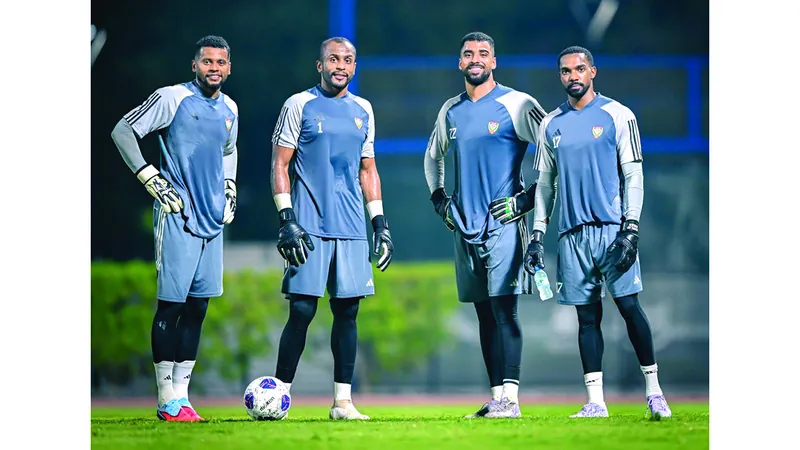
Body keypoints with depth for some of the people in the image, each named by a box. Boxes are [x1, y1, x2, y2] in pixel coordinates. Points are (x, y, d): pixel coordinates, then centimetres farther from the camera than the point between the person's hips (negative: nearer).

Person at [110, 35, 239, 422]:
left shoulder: (229, 109, 13)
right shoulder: (172, 98, -7)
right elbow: (122, 132, -6)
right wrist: (151, 179, -10)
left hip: (212, 219, 7)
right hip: (177, 217, -7)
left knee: (198, 304, 6)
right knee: (172, 304, -6)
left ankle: (181, 395, 10)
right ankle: (167, 400, -3)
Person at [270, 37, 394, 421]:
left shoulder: (362, 110, 15)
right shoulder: (299, 105, 1)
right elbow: (280, 166, -1)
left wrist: (380, 223, 13)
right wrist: (287, 219, -10)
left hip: (351, 229, 5)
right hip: (310, 227, -4)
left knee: (347, 311, 2)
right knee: (302, 310, -8)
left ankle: (343, 401, 6)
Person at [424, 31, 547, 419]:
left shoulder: (515, 105, -5)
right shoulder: (451, 111, 13)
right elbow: (433, 155, 31)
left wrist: (531, 197, -9)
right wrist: (438, 197, 19)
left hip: (503, 223, -6)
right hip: (465, 226, 6)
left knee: (504, 310, -13)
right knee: (485, 314, 7)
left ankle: (510, 398, -16)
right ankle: (496, 399, 10)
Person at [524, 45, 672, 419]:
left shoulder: (617, 115, 1)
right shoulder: (551, 125, 12)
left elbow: (633, 175, -1)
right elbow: (545, 183, 17)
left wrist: (631, 229, -10)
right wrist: (537, 235, 9)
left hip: (612, 228, -3)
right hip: (572, 233, 4)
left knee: (629, 305, -7)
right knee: (587, 315, 4)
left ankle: (653, 389, 3)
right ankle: (595, 402, 4)